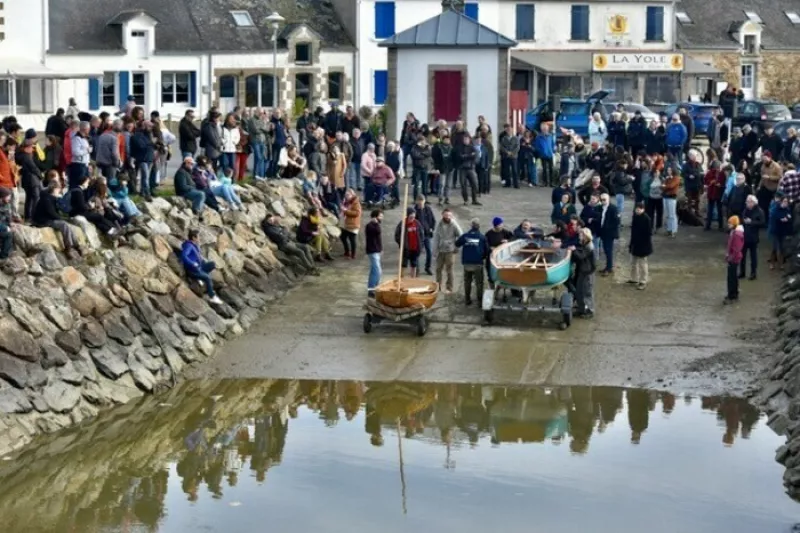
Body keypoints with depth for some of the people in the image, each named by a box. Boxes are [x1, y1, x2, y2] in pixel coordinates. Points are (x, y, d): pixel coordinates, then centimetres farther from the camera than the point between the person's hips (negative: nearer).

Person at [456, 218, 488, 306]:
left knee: (467, 282, 16)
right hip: (478, 263, -2)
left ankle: (467, 299, 19)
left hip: (467, 263, 2)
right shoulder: (482, 237, -5)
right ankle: (480, 300, 3)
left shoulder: (465, 236, -2)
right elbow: (486, 250, 0)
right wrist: (483, 257, 18)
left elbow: (457, 244, 11)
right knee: (479, 282, 5)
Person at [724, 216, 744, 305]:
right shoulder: (734, 231, 6)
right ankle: (734, 294, 30)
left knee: (731, 278, -4)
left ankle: (731, 297, 2)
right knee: (734, 276, 19)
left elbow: (736, 249, -25)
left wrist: (730, 258, -20)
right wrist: (728, 254, 15)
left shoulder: (737, 234, -25)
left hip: (734, 259, -10)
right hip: (733, 258, 10)